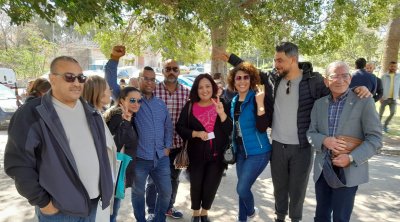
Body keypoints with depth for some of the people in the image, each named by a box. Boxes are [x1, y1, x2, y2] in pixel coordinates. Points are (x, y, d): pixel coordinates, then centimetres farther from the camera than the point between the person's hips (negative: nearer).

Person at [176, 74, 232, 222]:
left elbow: (230, 131, -7)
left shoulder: (222, 105, -1)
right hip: (196, 154, 0)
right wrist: (196, 133, -18)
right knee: (196, 185, 11)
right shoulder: (189, 106, -1)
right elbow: (180, 128, -3)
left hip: (217, 154, 0)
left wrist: (222, 113, -22)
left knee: (211, 186, 9)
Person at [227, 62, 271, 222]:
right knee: (242, 188, 16)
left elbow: (262, 128, -24)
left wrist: (260, 104, -33)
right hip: (240, 150, 7)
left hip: (257, 152, -6)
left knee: (242, 188, -4)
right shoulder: (234, 101, 4)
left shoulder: (256, 98, -16)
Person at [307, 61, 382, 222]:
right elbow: (310, 133, 6)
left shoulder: (364, 101, -7)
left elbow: (375, 138, -9)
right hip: (322, 170, 4)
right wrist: (324, 140, -15)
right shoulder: (319, 103, 6)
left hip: (348, 171, -4)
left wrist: (351, 158, -21)